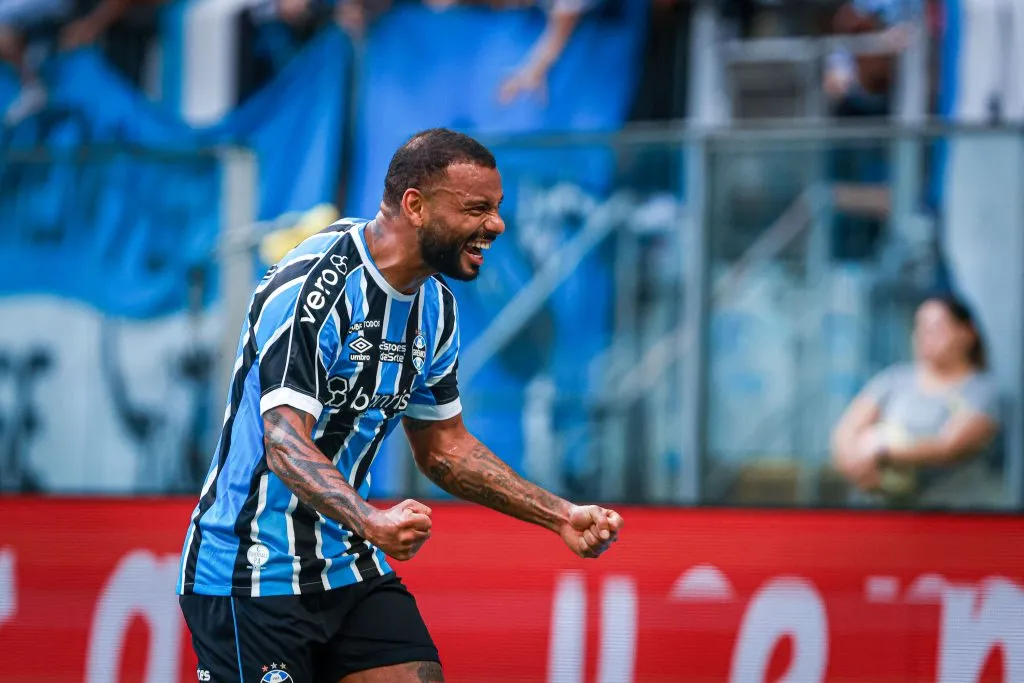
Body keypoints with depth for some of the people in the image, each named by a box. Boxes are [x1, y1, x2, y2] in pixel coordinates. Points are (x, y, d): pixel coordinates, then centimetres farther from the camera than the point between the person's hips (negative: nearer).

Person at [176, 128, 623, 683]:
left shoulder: (434, 305, 7)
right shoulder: (311, 286, -20)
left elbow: (442, 446, 18)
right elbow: (285, 441, -29)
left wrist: (560, 516, 9)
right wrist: (371, 521, -46)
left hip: (351, 568, 8)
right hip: (252, 574, -8)